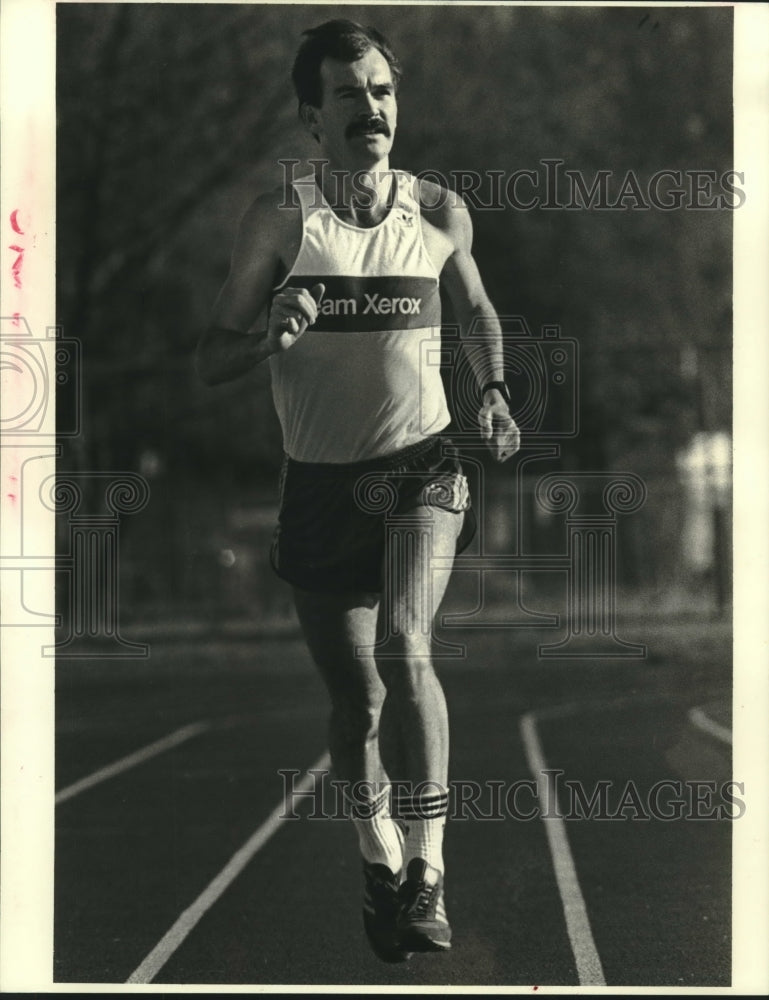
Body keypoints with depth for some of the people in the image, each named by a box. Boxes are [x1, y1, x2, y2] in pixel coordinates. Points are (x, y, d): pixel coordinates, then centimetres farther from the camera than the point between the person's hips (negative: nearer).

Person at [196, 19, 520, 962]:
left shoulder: (440, 213, 0)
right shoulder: (279, 219, -7)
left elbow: (476, 307, 21)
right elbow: (211, 361, -3)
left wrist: (493, 391, 4)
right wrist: (272, 334, -24)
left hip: (420, 468, 0)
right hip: (319, 484, 0)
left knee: (403, 647, -25)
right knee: (356, 700, 8)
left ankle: (427, 874, -21)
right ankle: (382, 865, 31)